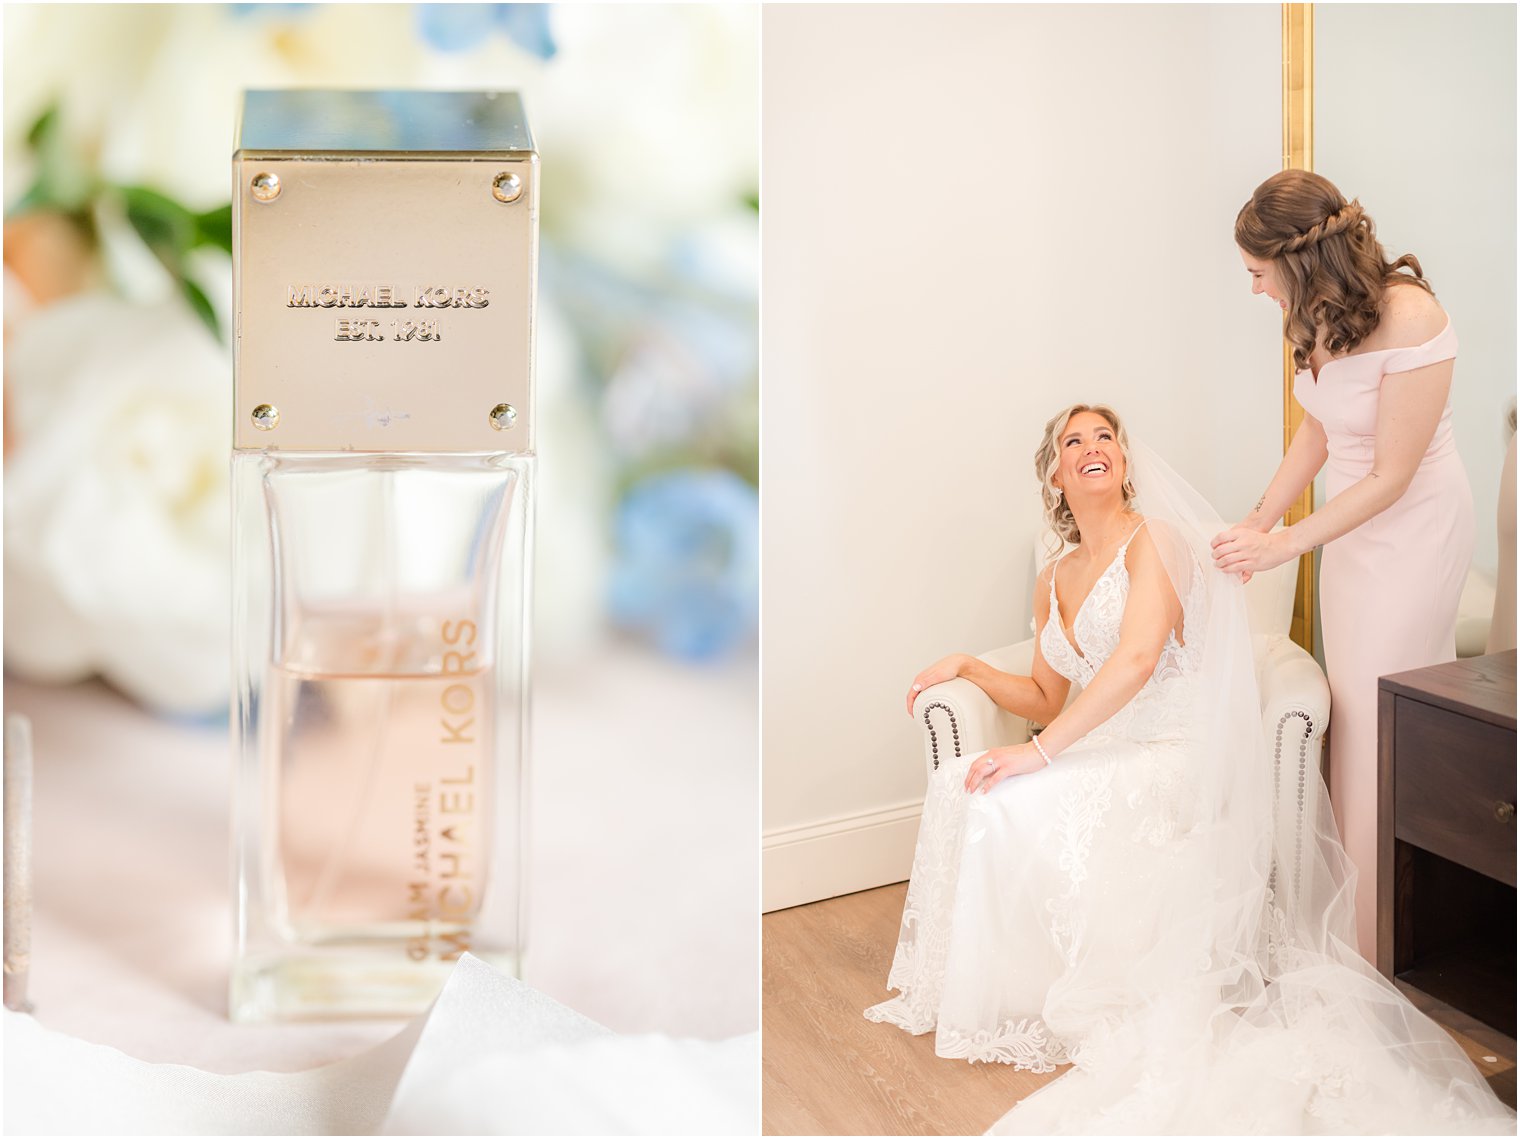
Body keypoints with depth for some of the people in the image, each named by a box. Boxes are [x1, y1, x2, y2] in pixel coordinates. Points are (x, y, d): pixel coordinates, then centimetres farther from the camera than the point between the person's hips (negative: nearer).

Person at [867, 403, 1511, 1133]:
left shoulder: (1154, 539, -8)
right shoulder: (1053, 582, 16)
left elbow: (1137, 659, -22)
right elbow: (1047, 700, 23)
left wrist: (1039, 752, -26)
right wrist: (967, 668, 8)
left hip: (1176, 755, -7)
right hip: (1105, 755, 7)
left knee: (1010, 806, -26)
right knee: (960, 787, -14)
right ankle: (994, 987, -1)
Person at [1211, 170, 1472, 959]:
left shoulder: (1411, 320, -27)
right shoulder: (1320, 315, -4)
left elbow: (1391, 477, -23)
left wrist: (1284, 544, -24)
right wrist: (1258, 522, 2)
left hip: (1416, 530, -8)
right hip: (1353, 522, 8)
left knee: (1388, 723, -3)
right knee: (1352, 708, 12)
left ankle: (1384, 944, 10)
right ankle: (1353, 902, 25)